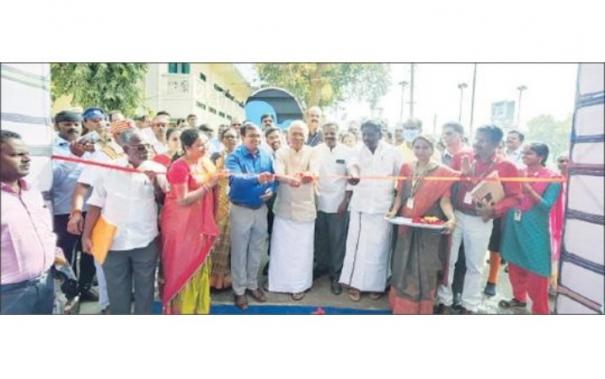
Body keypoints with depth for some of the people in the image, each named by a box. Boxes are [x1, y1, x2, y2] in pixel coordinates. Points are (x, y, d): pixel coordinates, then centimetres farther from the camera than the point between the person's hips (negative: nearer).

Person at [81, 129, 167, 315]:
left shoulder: (157, 170, -3)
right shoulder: (109, 170, -4)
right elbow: (96, 204, -1)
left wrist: (155, 182, -16)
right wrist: (86, 235, -2)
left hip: (146, 241, 0)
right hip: (113, 241, 0)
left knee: (145, 289, 15)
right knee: (117, 291, 14)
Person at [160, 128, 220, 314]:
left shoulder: (205, 161, 5)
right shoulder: (180, 167, -19)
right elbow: (183, 200, -24)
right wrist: (209, 185, -23)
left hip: (201, 222, 8)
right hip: (182, 224, -8)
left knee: (199, 265, 17)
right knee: (183, 267, 5)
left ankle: (198, 307, 34)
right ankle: (181, 309, 22)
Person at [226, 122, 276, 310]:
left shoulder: (266, 156, 2)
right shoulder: (234, 156, -13)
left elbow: (273, 177, 11)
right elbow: (235, 178, -31)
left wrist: (271, 190, -12)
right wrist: (257, 178, -47)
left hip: (261, 208, 5)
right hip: (241, 209, -4)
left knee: (257, 250, 15)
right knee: (239, 251, 6)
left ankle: (252, 284, 32)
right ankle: (239, 289, 20)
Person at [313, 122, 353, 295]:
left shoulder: (347, 152, -3)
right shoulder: (315, 151, 1)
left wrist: (346, 200, -8)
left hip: (338, 203, -2)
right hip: (319, 202, 2)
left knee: (337, 240, 5)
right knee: (320, 238, 13)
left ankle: (335, 274, 17)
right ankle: (321, 265, 32)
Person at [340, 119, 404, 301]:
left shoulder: (392, 152, 0)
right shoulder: (358, 152, 1)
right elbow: (353, 166, -19)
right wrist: (353, 176, -41)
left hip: (382, 206, -1)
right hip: (360, 205, 1)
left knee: (378, 247, 5)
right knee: (357, 244, 3)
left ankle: (376, 284, 18)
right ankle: (355, 284, 13)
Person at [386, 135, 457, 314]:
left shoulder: (443, 172, -6)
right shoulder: (406, 168, 6)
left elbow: (445, 200, -9)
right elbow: (400, 195, 9)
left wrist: (451, 218, -26)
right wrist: (394, 210, -6)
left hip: (429, 228, -4)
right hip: (406, 225, 4)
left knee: (424, 268, 3)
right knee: (403, 266, 12)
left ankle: (420, 308, 20)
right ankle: (401, 306, 28)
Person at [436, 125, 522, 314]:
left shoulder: (506, 167, -5)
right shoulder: (461, 157, 1)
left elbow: (515, 196, -4)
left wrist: (494, 209, -18)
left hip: (480, 220, -2)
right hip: (455, 215, 2)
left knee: (475, 265, 11)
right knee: (448, 260, 8)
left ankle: (469, 305, 27)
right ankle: (444, 300, 24)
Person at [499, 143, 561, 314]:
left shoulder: (552, 178, -8)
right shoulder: (518, 173, 6)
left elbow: (547, 205, -13)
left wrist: (529, 189, -23)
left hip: (534, 229, -5)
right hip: (513, 225, 5)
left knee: (535, 270, -2)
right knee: (514, 264, 15)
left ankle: (540, 310, 12)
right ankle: (519, 298, 33)